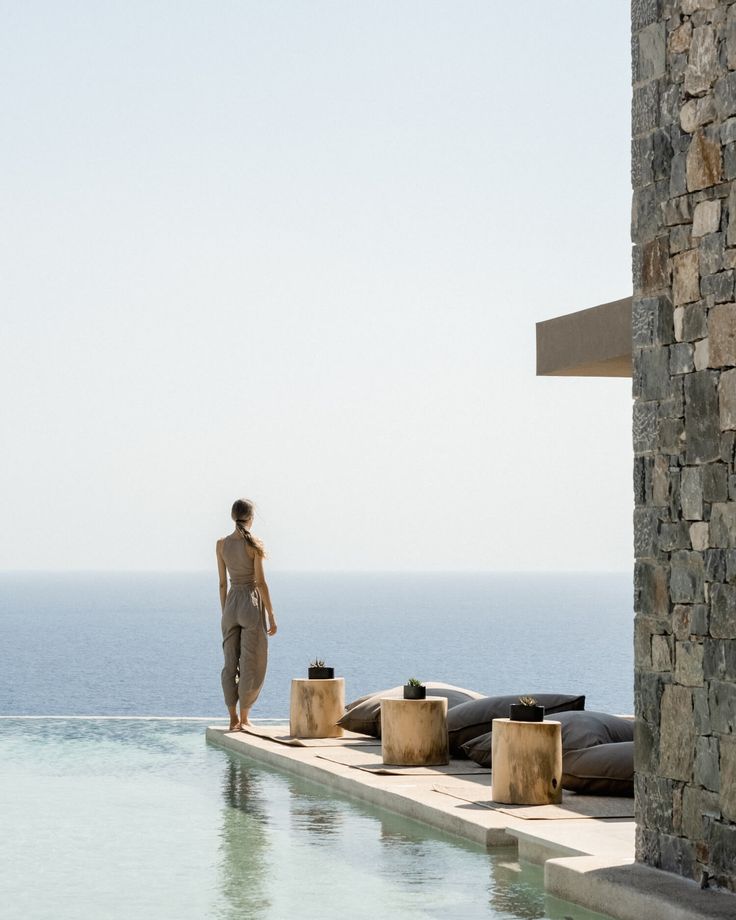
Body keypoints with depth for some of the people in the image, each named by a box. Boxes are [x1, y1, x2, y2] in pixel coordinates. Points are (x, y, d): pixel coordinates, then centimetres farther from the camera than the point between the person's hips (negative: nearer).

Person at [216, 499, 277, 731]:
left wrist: (225, 614, 15)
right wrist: (271, 616, -6)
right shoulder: (255, 544, -10)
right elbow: (260, 582, -12)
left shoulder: (222, 544, 3)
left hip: (231, 605, 4)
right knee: (252, 664, 4)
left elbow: (222, 583, 7)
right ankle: (244, 716, 5)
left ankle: (233, 719, 5)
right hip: (252, 603, -4)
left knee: (230, 664, 7)